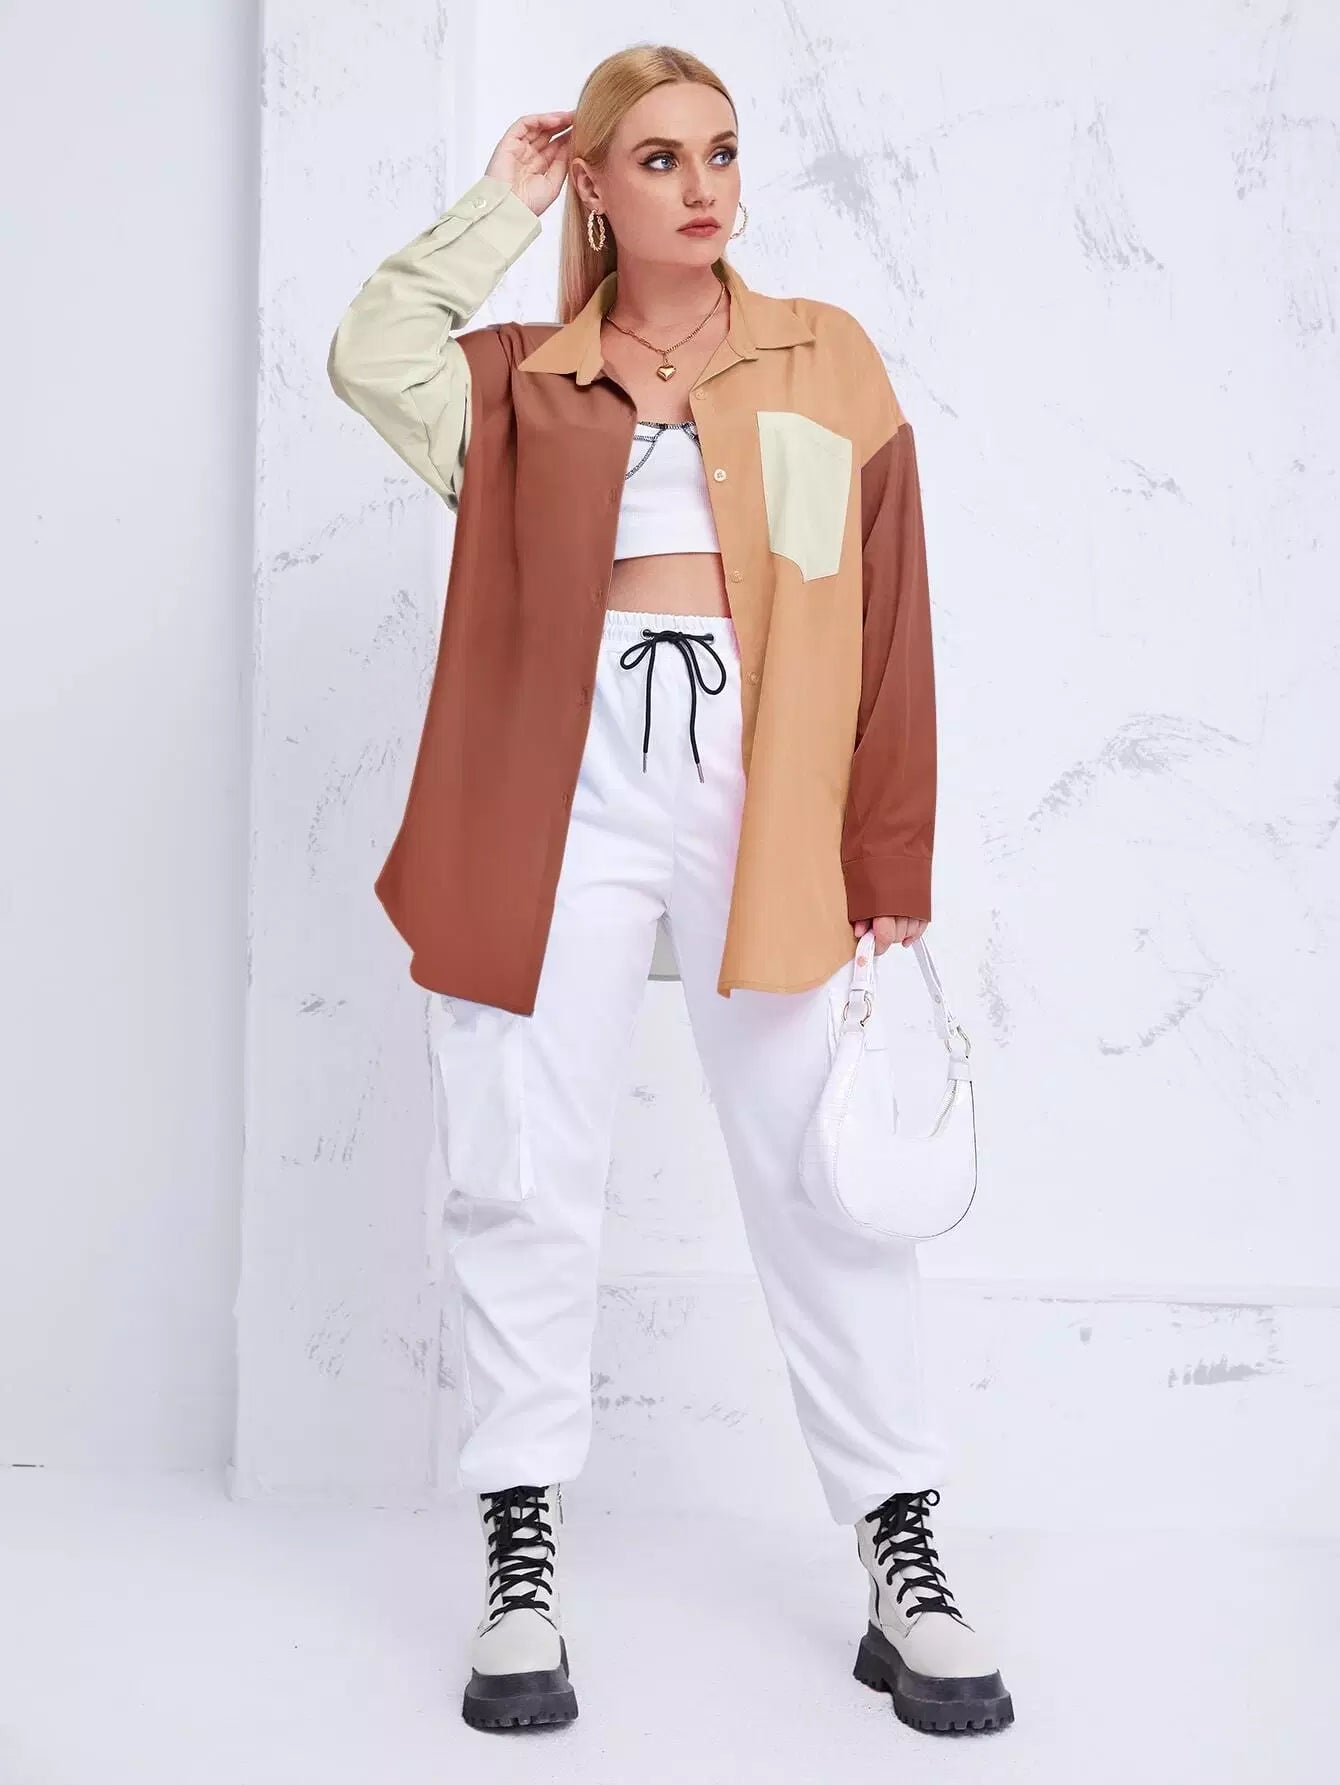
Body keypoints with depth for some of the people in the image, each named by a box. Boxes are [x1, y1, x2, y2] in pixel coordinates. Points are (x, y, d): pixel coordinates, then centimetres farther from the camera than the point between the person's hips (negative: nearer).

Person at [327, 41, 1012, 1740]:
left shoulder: (826, 359, 13)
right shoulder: (525, 378, 14)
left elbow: (888, 629, 8)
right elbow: (369, 358, -7)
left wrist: (893, 877, 2)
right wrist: (500, 201, 7)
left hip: (766, 802, 0)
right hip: (567, 794, 1)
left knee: (823, 1175, 1)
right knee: (525, 1176, 1)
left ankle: (902, 1560, 12)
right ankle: (522, 1564, 12)